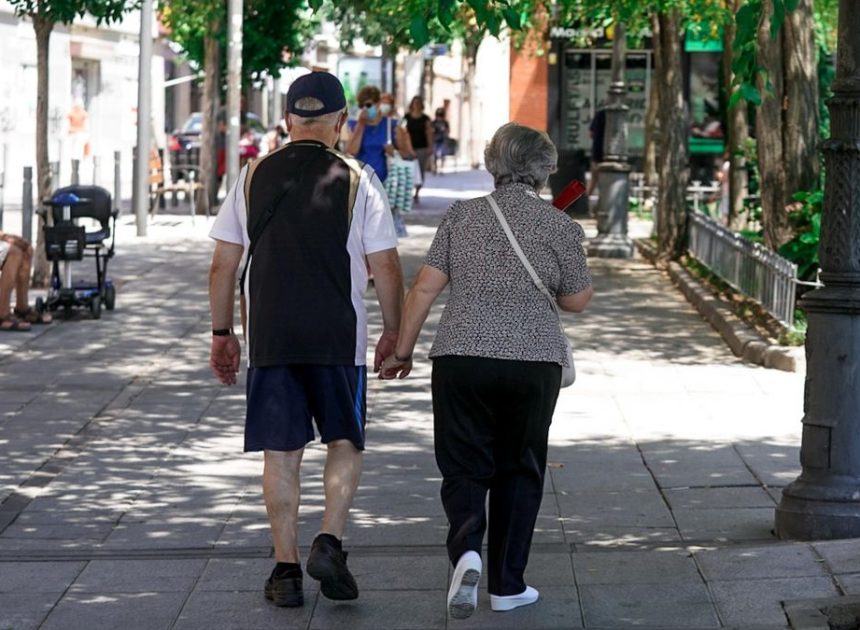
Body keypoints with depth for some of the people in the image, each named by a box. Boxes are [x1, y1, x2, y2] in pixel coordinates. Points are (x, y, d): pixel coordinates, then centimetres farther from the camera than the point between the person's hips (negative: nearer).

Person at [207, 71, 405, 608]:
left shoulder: (253, 177, 5)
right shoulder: (357, 180, -2)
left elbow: (223, 265, 5)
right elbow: (386, 267, -3)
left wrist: (222, 333, 14)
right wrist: (394, 332, 9)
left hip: (269, 337, 2)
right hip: (338, 338, -2)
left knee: (281, 450, 8)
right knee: (345, 442, 13)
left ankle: (286, 567, 9)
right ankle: (330, 542, -3)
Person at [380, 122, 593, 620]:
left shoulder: (463, 215, 4)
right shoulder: (561, 227, -1)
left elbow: (425, 287, 1)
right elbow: (576, 301, 9)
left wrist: (403, 349, 9)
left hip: (461, 356, 1)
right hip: (534, 361, 0)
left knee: (465, 466, 8)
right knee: (519, 470, 13)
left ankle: (466, 549, -19)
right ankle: (507, 584, 15)